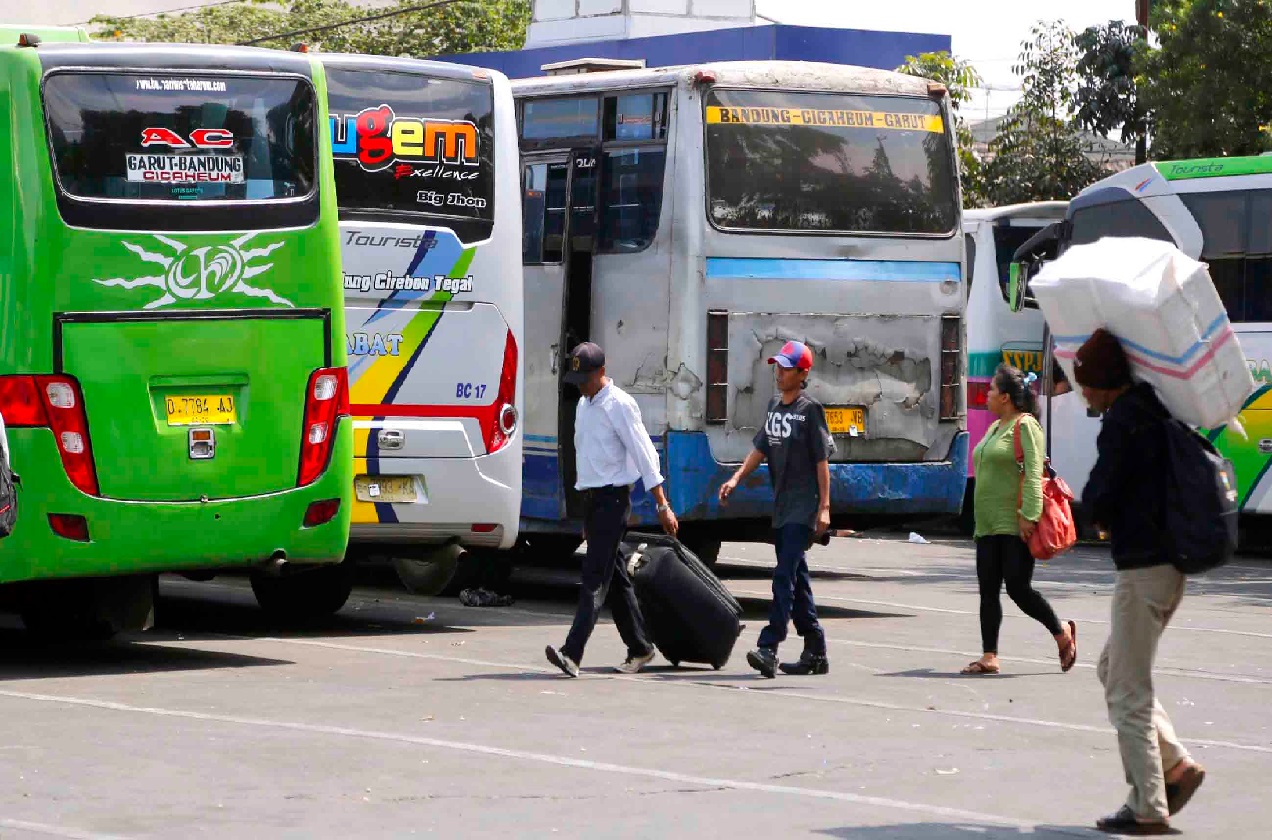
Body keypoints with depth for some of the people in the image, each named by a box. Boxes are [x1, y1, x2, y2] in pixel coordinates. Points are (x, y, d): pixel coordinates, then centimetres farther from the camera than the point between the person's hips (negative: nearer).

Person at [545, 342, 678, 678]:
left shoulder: (619, 405, -11)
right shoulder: (583, 405, 15)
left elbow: (644, 454, -13)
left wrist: (663, 505, -16)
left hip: (613, 498, -9)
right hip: (591, 497, 9)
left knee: (595, 577, -14)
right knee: (615, 577, 12)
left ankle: (572, 653, -24)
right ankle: (639, 648, 21)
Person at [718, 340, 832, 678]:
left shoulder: (810, 409, -8)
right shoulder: (774, 405, 13)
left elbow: (822, 460, -10)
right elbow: (761, 449, 17)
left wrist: (824, 506, -14)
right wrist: (736, 479, 4)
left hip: (803, 507, -8)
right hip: (781, 506, 8)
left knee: (785, 575, -15)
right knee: (796, 578, 11)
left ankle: (769, 647, -21)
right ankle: (816, 652, 17)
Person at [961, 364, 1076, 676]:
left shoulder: (1025, 426, -9)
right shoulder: (994, 428, 19)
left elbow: (1033, 473, -17)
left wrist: (1029, 515, -24)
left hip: (1015, 525, -9)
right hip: (988, 526, 9)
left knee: (1018, 587, -9)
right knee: (988, 590, 3)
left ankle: (1062, 632, 11)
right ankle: (989, 657, 4)